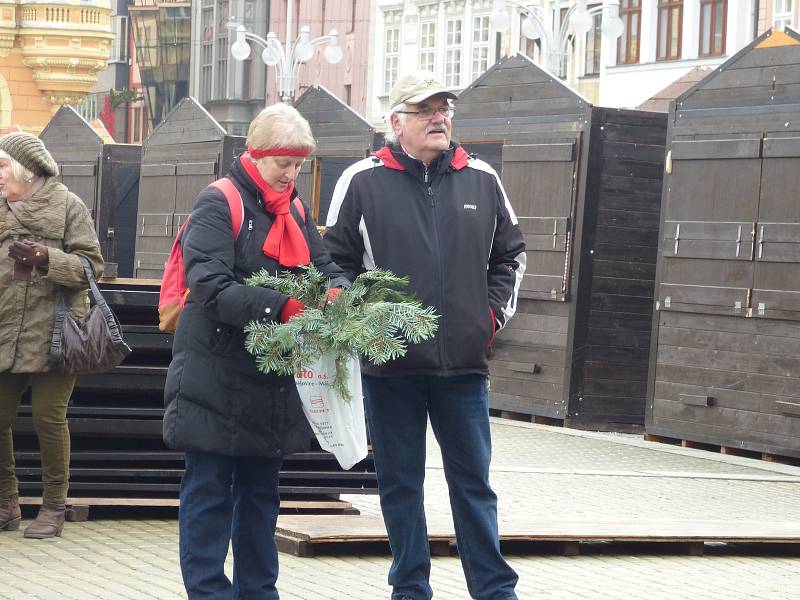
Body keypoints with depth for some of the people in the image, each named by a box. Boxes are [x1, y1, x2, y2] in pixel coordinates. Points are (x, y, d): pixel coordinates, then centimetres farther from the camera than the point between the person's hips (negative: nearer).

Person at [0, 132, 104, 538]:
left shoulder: (68, 206, -1)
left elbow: (91, 265, -6)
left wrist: (46, 258, -17)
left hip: (51, 335, -5)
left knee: (49, 417, -3)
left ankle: (54, 507, 10)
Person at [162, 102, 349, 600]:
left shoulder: (296, 211, 13)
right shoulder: (219, 204, -10)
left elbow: (328, 268, 11)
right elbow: (211, 286, -21)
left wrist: (336, 292, -14)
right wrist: (281, 307, -32)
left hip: (274, 385, 7)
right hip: (217, 378, -7)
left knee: (262, 490, 14)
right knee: (209, 492, -3)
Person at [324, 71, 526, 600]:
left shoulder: (482, 180, 7)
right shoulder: (363, 181, -1)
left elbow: (510, 255, 17)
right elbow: (336, 260, 4)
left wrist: (495, 312, 6)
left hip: (464, 360, 2)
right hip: (390, 361, -1)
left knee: (473, 481, 8)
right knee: (401, 482, 8)